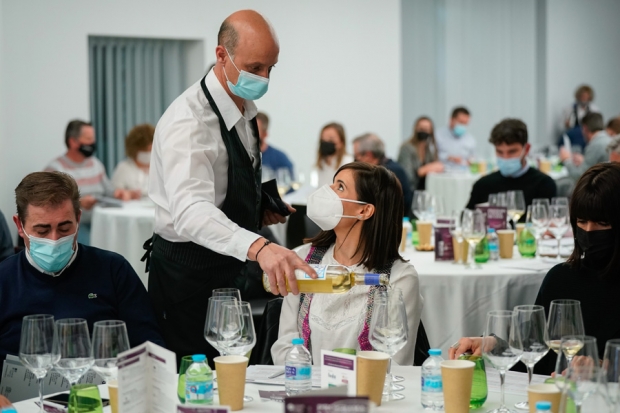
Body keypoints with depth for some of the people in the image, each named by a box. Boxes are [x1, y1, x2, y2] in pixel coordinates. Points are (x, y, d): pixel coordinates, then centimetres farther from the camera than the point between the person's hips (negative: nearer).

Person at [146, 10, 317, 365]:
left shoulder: (246, 107, 3)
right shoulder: (189, 122, -26)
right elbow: (190, 212, -43)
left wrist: (261, 209, 0)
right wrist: (259, 247, -58)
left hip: (232, 263, 9)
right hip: (190, 272, -8)